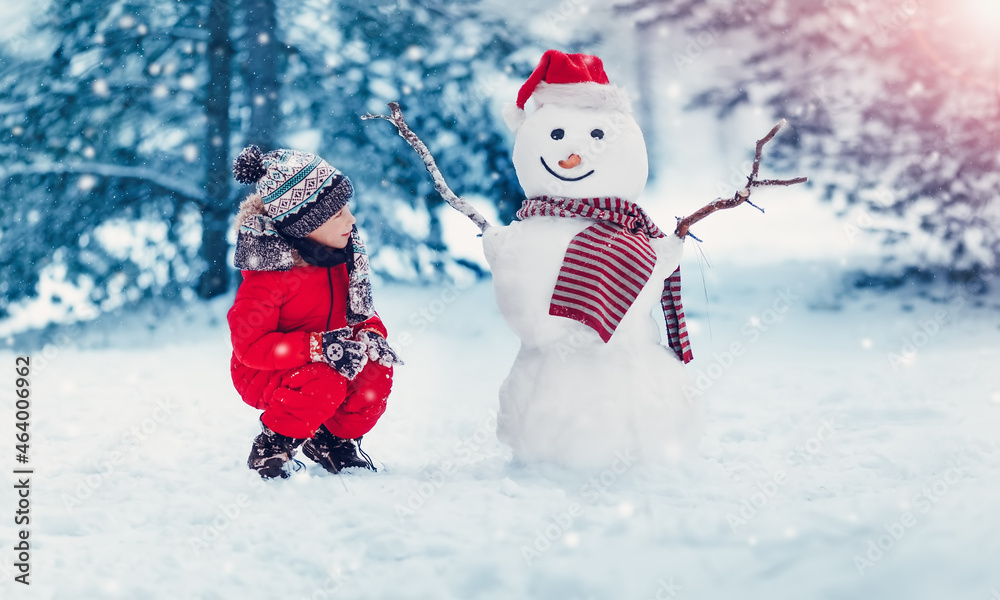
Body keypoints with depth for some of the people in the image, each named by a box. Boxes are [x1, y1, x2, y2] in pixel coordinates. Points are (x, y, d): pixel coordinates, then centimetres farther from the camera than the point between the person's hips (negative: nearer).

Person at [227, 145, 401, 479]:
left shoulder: (343, 257, -4)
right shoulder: (269, 273, -26)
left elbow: (361, 313, 8)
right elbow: (250, 345, -28)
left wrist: (371, 334, -18)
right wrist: (319, 347, -37)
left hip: (325, 362, 6)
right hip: (262, 374, -6)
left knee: (376, 369, -20)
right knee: (324, 384, -35)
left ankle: (334, 439, 5)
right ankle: (272, 447, -8)